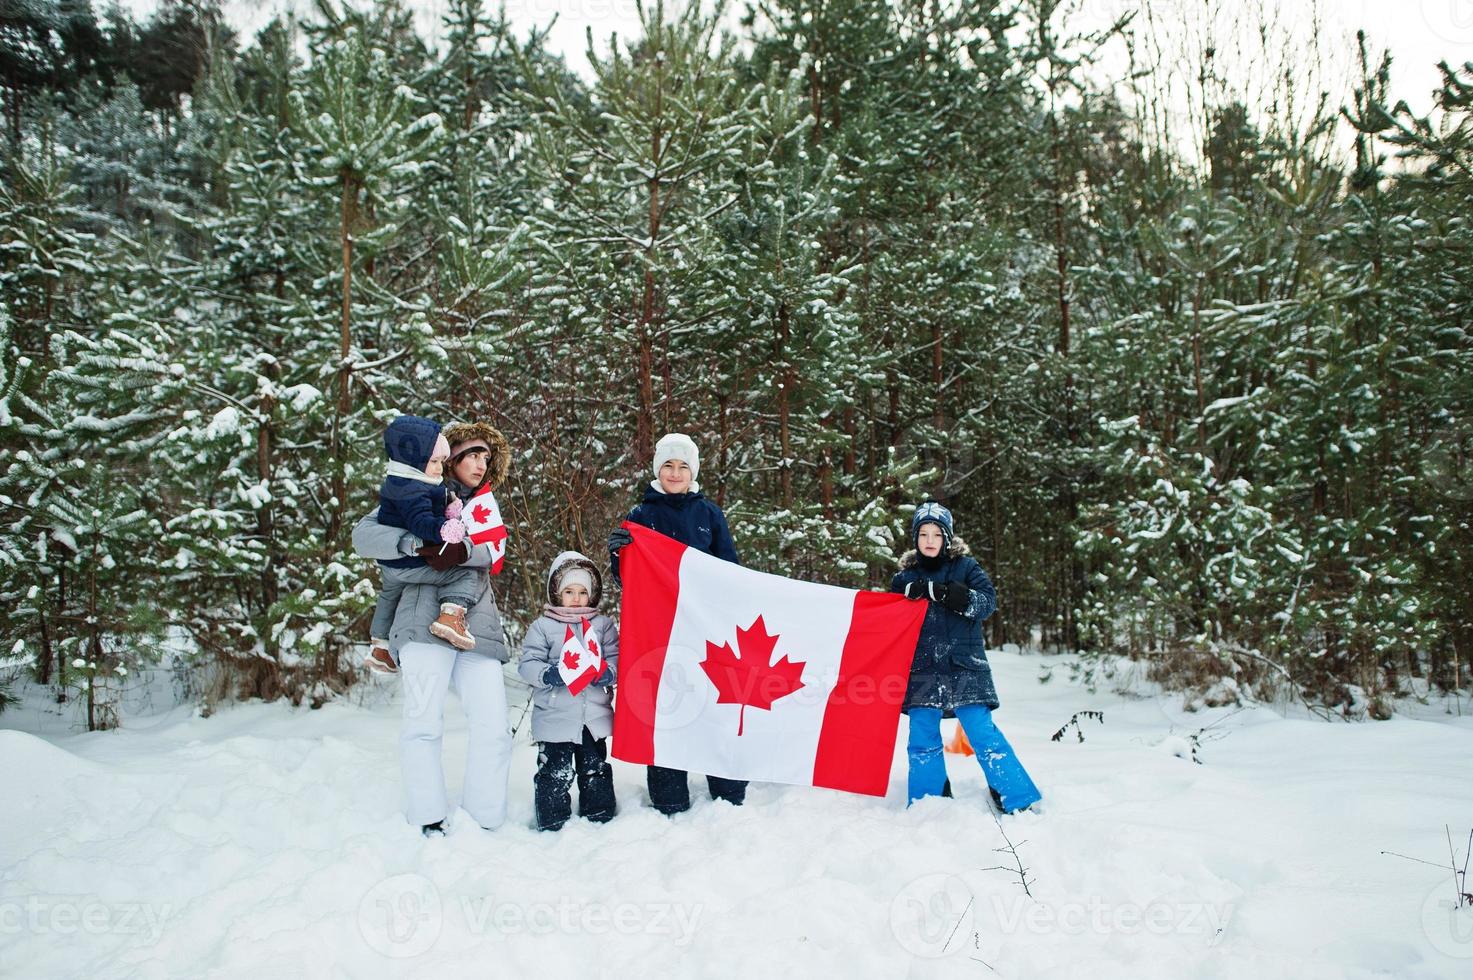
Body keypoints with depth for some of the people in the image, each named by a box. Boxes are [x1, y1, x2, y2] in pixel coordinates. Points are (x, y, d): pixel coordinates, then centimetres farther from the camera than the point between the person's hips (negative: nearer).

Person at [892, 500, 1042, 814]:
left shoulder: (966, 566, 9)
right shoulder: (905, 578, 14)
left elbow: (988, 601, -4)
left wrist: (957, 596, -19)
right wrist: (910, 596, -5)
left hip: (964, 666, -2)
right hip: (922, 672, 2)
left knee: (983, 734, -8)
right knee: (922, 741, 2)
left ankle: (1021, 802, 1)